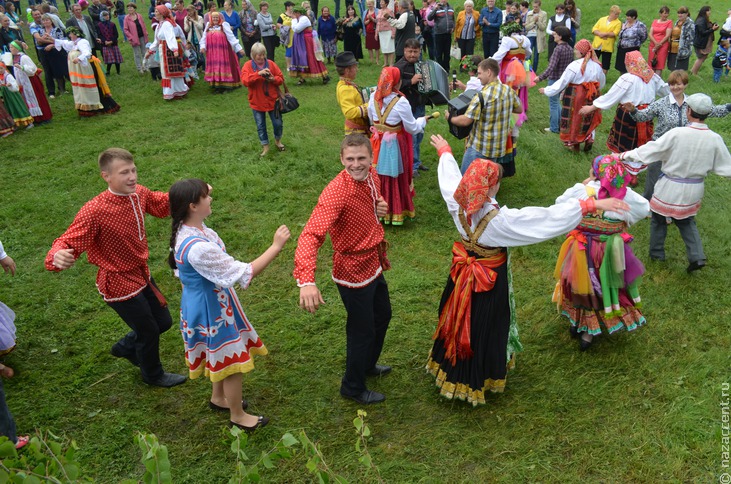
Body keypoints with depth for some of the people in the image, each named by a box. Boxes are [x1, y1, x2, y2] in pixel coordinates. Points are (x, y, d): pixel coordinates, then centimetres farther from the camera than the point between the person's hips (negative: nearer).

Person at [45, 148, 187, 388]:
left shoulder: (139, 193, -10)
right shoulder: (94, 211, -30)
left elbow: (162, 204, 8)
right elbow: (69, 241, -31)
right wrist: (58, 256, -54)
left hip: (141, 274, 7)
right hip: (119, 284, -7)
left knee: (163, 322, 22)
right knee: (149, 332, 12)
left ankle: (125, 348, 52)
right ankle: (153, 375, 44)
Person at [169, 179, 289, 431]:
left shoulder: (188, 228, -10)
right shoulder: (198, 248, -39)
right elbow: (245, 273, -33)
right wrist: (276, 246, -30)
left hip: (211, 301, 10)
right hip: (211, 307, -10)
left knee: (221, 355, 31)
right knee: (232, 361, 12)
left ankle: (218, 398, 56)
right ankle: (238, 417, 35)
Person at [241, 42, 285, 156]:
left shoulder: (271, 64, -2)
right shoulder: (248, 66, -7)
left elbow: (281, 78, 2)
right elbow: (245, 81, -21)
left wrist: (273, 79, -20)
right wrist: (258, 74, -32)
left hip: (272, 100, 1)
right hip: (257, 102, -1)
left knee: (278, 123, 7)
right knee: (260, 126, 9)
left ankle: (277, 141, 35)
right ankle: (265, 146, 25)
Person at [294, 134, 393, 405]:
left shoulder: (372, 176, -5)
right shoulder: (337, 192, -31)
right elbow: (311, 235, -41)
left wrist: (380, 207, -7)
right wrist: (306, 281, -55)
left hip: (374, 264, 9)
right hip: (354, 271, -9)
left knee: (383, 316, 27)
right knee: (362, 330, 9)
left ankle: (367, 365, 54)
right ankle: (353, 388, 35)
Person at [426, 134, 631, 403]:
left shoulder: (459, 205, -17)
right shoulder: (500, 219, -34)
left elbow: (450, 176, 4)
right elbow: (550, 218, -34)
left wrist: (444, 151, 23)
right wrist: (592, 205, -30)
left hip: (464, 274, 6)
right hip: (491, 281, -6)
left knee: (459, 320, 26)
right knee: (484, 329, 14)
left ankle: (450, 367, 50)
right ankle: (476, 382, 36)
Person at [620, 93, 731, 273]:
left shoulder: (677, 134, -23)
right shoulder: (715, 139, -11)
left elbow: (651, 149, -16)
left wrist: (625, 155, -4)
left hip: (670, 187, -4)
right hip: (694, 190, 4)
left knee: (659, 219, 18)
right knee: (686, 221, 26)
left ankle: (656, 254, 31)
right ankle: (697, 256, 15)